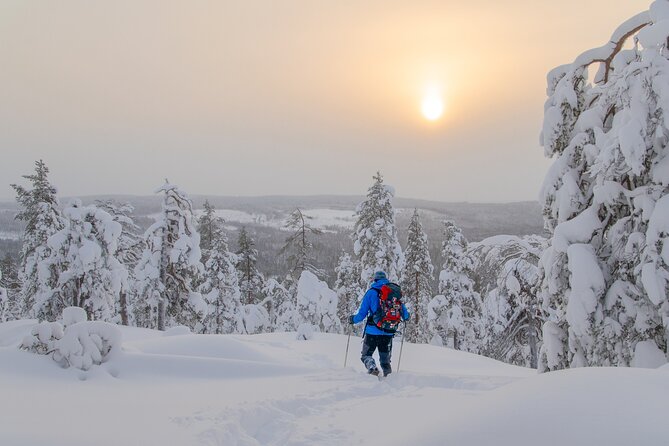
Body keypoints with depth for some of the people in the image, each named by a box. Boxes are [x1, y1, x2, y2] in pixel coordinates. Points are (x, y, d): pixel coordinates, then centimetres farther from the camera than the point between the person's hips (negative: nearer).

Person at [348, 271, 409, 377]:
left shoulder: (371, 292, -2)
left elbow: (362, 313, -3)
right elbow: (402, 310, 6)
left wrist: (353, 319, 16)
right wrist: (405, 317, 29)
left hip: (373, 331, -3)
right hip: (388, 332, 3)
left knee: (366, 355, 9)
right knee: (385, 359, 17)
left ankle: (372, 368, -19)